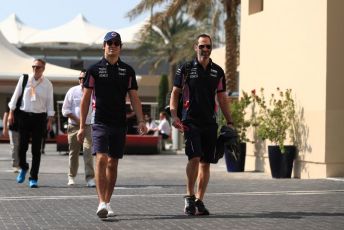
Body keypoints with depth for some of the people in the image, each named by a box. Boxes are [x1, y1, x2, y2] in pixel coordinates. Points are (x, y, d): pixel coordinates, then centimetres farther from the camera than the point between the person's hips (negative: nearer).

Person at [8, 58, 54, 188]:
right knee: (22, 146, -3)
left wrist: (49, 120, 1)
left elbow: (50, 103, 6)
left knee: (36, 150, 1)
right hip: (24, 115, 0)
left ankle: (33, 178, 9)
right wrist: (11, 113, 5)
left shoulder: (47, 84, 2)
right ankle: (23, 168, 28)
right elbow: (15, 96, 7)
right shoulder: (24, 79, 2)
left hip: (39, 117, 0)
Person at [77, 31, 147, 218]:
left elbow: (134, 98, 8)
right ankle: (101, 203, -20)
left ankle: (107, 202, 17)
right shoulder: (94, 69, 2)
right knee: (101, 159, -17)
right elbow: (85, 99, 3)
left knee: (113, 164, 8)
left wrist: (140, 121, -6)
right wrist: (82, 127, -1)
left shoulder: (127, 71, 9)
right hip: (100, 123, -3)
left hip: (120, 124, 3)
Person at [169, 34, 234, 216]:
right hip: (191, 121, -4)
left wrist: (229, 122, 9)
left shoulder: (217, 71, 11)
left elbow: (222, 98, 15)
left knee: (206, 162, 4)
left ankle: (199, 200, 12)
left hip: (210, 122, 4)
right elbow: (175, 93, 4)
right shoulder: (185, 69, 2)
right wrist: (174, 115, -9)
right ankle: (189, 196, -1)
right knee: (194, 158, -17)